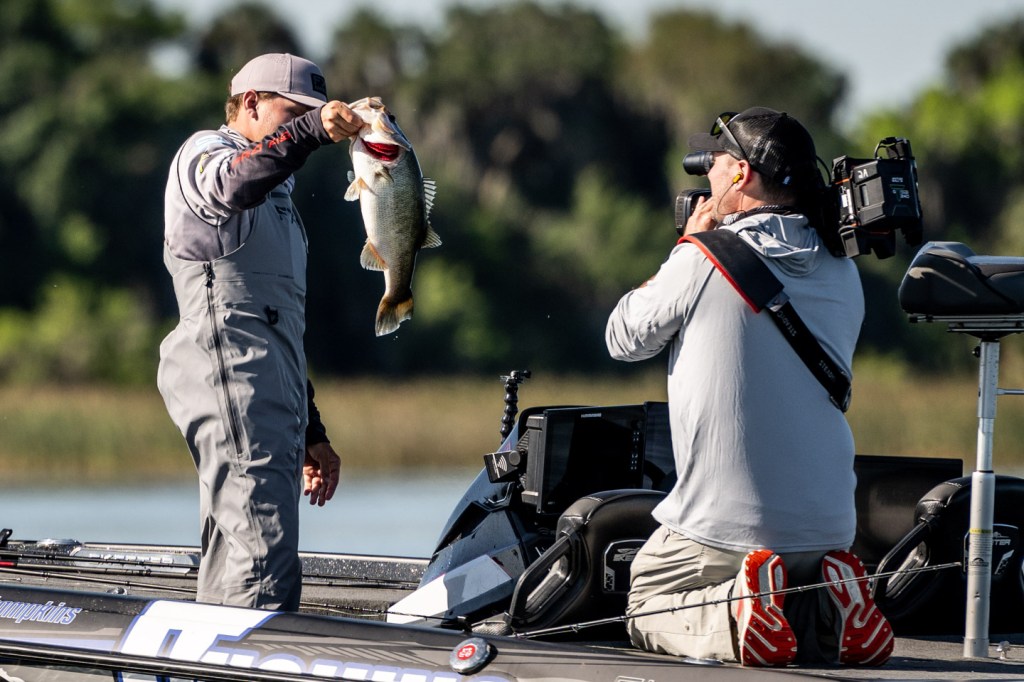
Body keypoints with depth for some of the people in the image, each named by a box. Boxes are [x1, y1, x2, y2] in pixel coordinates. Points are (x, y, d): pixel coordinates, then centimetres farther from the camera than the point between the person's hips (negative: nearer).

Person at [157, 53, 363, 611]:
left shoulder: (277, 200, 31)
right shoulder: (205, 152, 3)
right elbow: (233, 184, -25)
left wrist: (310, 433, 28)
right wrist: (309, 130, -38)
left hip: (272, 395, 10)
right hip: (230, 377, -10)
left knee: (231, 557, 7)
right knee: (265, 559, -19)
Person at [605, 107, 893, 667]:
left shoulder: (705, 262, -11)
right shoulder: (841, 273, 6)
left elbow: (624, 338, 4)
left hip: (724, 530, -6)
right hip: (827, 528, 6)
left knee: (645, 614, 17)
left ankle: (735, 615, -14)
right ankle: (830, 611, -3)